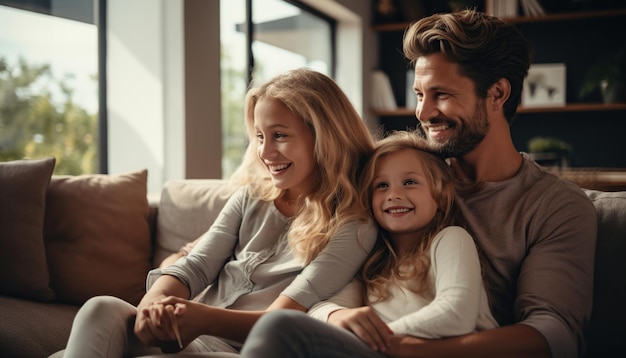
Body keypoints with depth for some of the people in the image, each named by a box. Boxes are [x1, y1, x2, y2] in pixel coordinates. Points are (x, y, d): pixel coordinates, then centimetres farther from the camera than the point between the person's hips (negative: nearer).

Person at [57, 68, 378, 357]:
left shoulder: (352, 229, -3)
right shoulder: (251, 197, 14)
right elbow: (193, 267, 5)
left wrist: (204, 318, -30)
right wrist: (154, 304, -19)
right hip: (185, 331, 6)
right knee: (103, 309, -27)